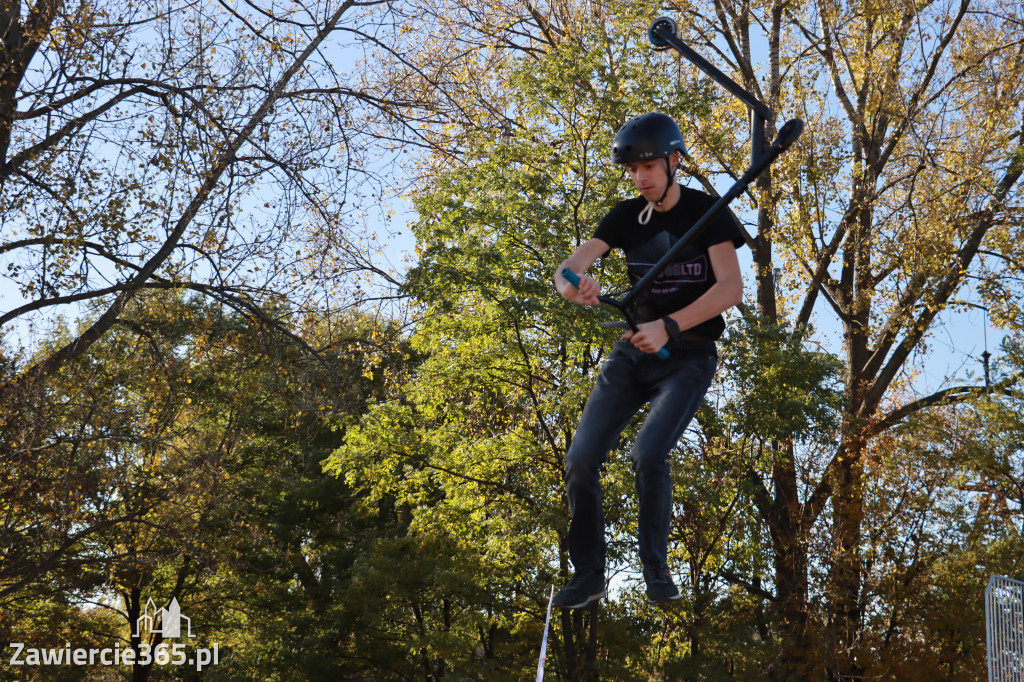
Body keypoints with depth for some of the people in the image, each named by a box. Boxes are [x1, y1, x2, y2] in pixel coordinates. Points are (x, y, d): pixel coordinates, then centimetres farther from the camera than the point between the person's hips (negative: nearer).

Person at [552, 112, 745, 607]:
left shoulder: (707, 212, -9)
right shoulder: (627, 216, 4)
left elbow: (731, 288, -21)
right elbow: (569, 266, -6)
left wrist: (668, 326, -33)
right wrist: (574, 286, -32)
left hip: (687, 356, -5)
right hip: (632, 350, 5)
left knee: (648, 455, -25)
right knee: (580, 459, -8)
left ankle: (656, 569, -2)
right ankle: (588, 575, 8)